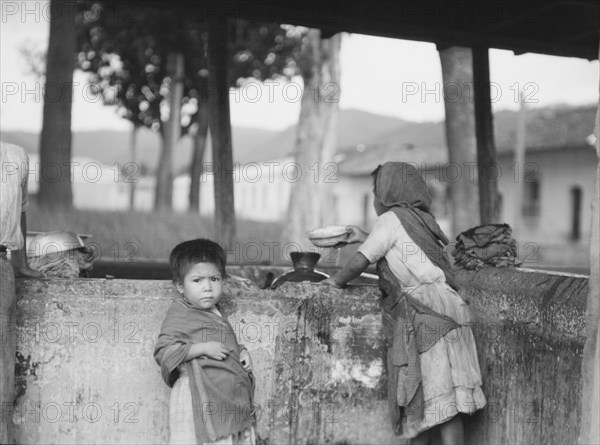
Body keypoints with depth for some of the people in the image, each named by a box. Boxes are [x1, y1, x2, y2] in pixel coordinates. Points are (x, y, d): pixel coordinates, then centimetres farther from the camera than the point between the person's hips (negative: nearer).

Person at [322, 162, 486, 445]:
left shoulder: (392, 218, -1)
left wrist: (336, 280, 16)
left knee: (438, 397, -8)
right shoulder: (421, 219, 23)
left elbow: (360, 262, -2)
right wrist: (365, 237, 46)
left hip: (425, 312, -8)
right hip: (446, 306, 8)